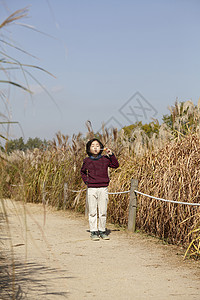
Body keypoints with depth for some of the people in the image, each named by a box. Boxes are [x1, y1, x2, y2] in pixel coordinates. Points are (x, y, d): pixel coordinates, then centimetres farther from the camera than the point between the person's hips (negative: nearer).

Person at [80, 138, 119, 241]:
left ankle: (102, 231, 14)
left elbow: (116, 165, 1)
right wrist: (86, 180, 7)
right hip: (91, 189, 0)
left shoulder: (105, 159, 5)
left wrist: (111, 155, -8)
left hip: (103, 189, 1)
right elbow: (82, 172, 21)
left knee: (103, 212, 4)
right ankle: (93, 232, 7)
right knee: (92, 212, 1)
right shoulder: (87, 161, 6)